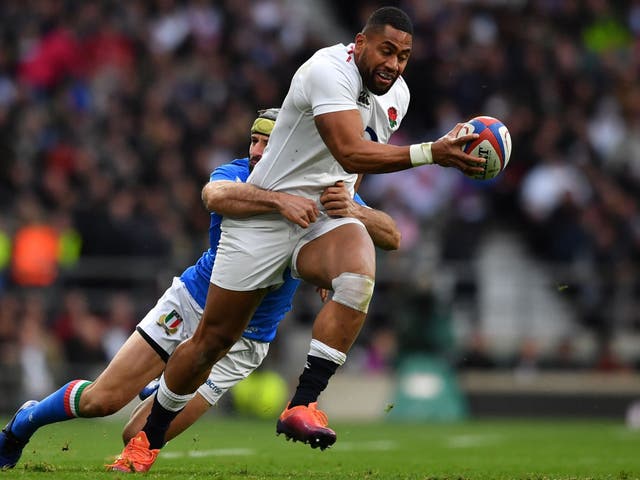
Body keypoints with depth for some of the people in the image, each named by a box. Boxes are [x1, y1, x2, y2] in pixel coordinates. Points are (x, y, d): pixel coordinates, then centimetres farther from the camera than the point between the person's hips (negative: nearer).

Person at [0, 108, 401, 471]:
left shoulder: (325, 193, -12)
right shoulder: (237, 175, -15)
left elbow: (391, 237, -21)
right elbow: (215, 196, -41)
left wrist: (353, 210, -43)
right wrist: (278, 200, -59)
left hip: (242, 343, 0)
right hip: (189, 305, 0)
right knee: (101, 401, -6)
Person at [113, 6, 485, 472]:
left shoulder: (396, 95, 4)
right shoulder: (328, 71, -22)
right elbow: (350, 152, -35)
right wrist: (431, 154, -42)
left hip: (327, 217, 5)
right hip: (266, 216, -5)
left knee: (358, 280, -31)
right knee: (213, 338, 4)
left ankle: (301, 408, -30)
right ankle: (148, 440, 24)